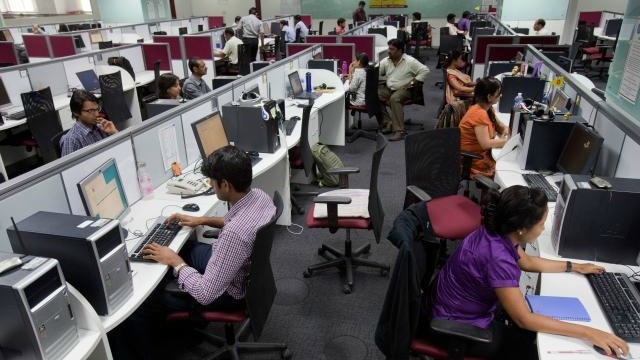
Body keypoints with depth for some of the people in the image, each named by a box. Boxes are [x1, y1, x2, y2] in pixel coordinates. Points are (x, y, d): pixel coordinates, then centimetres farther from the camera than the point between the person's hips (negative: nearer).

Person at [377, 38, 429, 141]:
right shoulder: (386, 61, 7)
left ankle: (399, 131, -36)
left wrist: (412, 82, -13)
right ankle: (388, 123, -15)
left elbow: (425, 70, -7)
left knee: (394, 99, -37)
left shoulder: (410, 61, -6)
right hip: (388, 88, 5)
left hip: (403, 89, -5)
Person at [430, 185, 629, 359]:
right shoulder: (497, 258, -36)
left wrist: (575, 267, 16)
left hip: (473, 308, 8)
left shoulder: (499, 231, -10)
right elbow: (524, 319, -28)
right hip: (457, 327, -8)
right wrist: (589, 333, -26)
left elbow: (526, 262, 12)